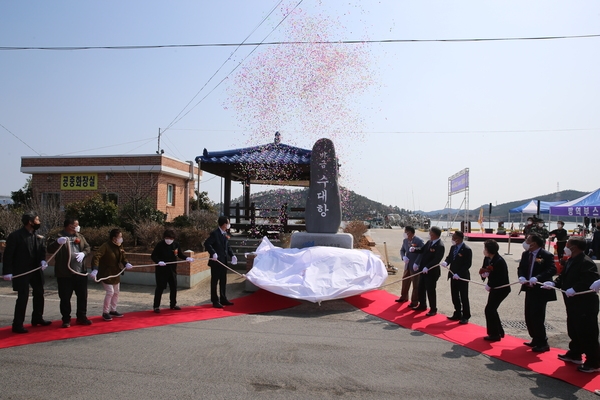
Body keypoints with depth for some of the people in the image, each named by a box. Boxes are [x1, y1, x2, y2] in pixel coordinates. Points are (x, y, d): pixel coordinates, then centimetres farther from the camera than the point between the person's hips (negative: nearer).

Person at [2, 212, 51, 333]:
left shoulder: (39, 237, 5)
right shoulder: (15, 236, -13)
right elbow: (8, 254, -13)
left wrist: (43, 260, -14)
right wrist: (7, 271, -17)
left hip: (35, 270, 7)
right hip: (21, 271, -7)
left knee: (39, 294, 15)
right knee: (23, 297, -6)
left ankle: (37, 318, 31)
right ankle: (17, 324, 5)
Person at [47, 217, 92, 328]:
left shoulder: (80, 236, 13)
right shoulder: (59, 236, -5)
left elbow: (88, 247, 12)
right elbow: (50, 249, -17)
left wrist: (83, 253, -10)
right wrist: (58, 242, -37)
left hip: (80, 272, 5)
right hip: (65, 274, -5)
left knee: (82, 296, 10)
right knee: (65, 298, 4)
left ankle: (82, 317, 23)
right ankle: (66, 320, 16)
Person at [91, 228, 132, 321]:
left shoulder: (120, 246, 0)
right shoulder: (105, 246, -23)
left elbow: (123, 257, 9)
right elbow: (96, 257, -32)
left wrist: (126, 263, -12)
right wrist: (95, 269, -44)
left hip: (116, 273, 8)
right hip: (106, 273, -8)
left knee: (116, 292, 14)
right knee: (110, 292, -9)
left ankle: (113, 310, 30)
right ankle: (105, 312, 7)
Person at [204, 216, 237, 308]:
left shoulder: (225, 234, 12)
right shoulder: (215, 233, -14)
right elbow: (206, 244, -22)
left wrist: (232, 255, 3)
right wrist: (213, 253, -31)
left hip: (223, 261, 8)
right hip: (216, 261, -8)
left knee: (223, 281, 15)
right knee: (214, 281, 2)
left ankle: (223, 299, 26)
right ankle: (215, 301, 9)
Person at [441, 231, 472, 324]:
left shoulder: (467, 250, -15)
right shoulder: (453, 247, 8)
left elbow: (468, 264, -17)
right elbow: (449, 257, 14)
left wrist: (459, 274, -23)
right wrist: (446, 262, -10)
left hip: (463, 277, -7)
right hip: (453, 276, 7)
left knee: (464, 298, 4)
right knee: (455, 297, 14)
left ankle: (465, 316, 15)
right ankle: (457, 314, 26)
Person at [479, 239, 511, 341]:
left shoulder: (499, 261, -25)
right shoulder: (487, 259, 0)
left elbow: (501, 278, -25)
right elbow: (483, 270, 10)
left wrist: (490, 286, -18)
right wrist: (483, 274, -13)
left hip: (501, 289, -9)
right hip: (494, 288, 9)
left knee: (489, 309, -8)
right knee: (492, 309, 16)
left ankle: (494, 334, 3)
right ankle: (499, 331, 31)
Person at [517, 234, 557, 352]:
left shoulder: (546, 256, -13)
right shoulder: (525, 254, 9)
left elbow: (552, 269, -23)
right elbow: (521, 268, 11)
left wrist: (537, 278, -34)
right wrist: (521, 277, -11)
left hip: (540, 290, -8)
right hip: (529, 289, 8)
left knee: (537, 317, -7)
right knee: (528, 316, 13)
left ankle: (543, 343, 8)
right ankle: (535, 340, 29)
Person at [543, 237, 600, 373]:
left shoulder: (586, 263, -21)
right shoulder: (570, 261, 10)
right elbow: (563, 277, 14)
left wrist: (574, 290, -35)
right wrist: (554, 283, -3)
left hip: (585, 305, -10)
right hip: (573, 304, 10)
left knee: (587, 333, -1)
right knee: (573, 331, 22)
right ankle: (574, 354, 37)